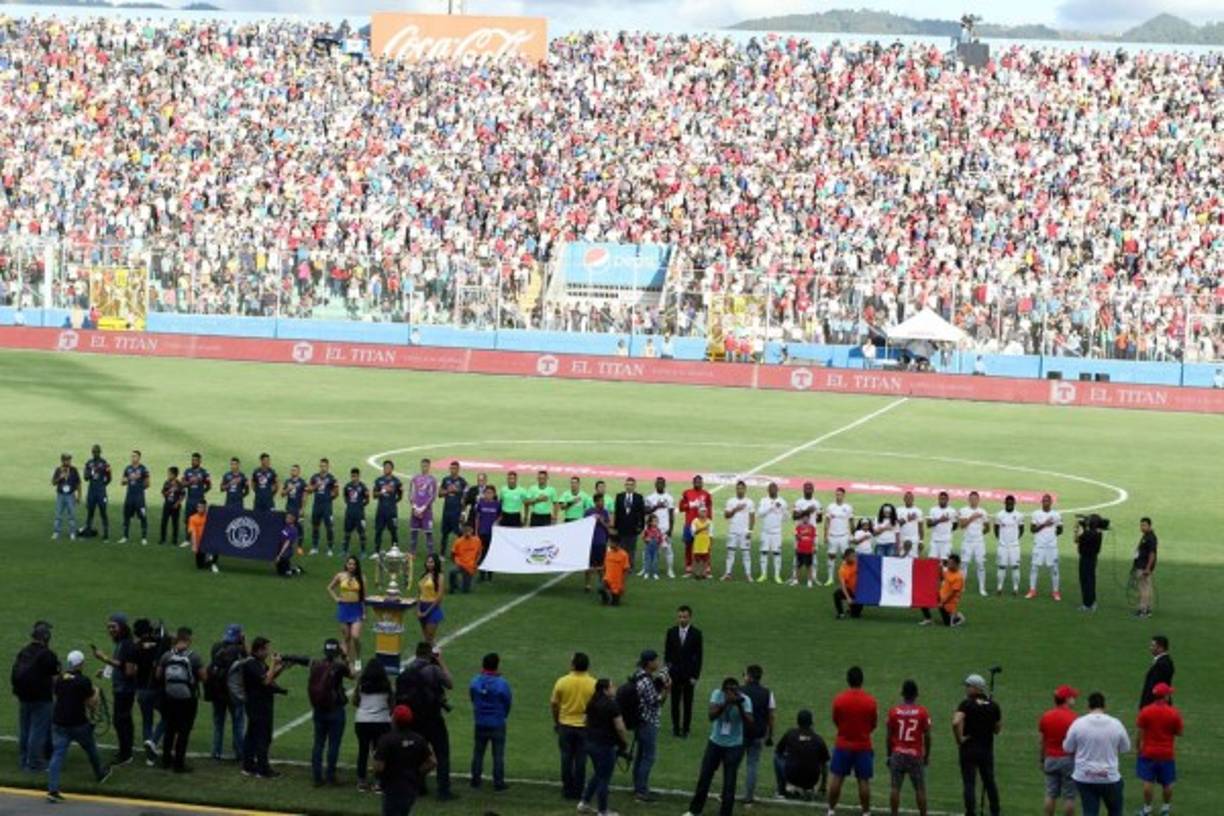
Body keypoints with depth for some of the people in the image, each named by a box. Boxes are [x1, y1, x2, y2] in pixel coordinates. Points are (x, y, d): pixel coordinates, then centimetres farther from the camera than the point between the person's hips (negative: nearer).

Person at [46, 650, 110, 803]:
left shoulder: (59, 680, 5)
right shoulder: (83, 681, -13)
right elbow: (91, 703, -9)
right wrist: (96, 693, 11)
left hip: (59, 722, 4)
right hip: (78, 723, -4)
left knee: (57, 754, -1)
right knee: (91, 749, 22)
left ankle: (52, 789, -13)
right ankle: (100, 774, 45)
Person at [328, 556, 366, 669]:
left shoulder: (361, 578, -2)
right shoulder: (340, 576, 1)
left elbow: (363, 596, 2)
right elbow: (329, 588, 16)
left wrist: (364, 613, -1)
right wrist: (336, 598, 2)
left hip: (356, 608, -2)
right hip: (344, 608, 2)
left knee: (355, 636, -12)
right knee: (346, 637, 6)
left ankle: (358, 660, 8)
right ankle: (347, 660, 16)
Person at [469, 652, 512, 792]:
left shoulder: (475, 682, -8)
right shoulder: (502, 684, -17)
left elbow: (472, 698, 2)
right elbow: (508, 702, -6)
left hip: (480, 723, 3)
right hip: (497, 723, -3)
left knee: (478, 752, 16)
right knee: (498, 754, 5)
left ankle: (475, 779, 21)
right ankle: (498, 782, 7)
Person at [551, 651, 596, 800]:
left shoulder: (562, 681, -8)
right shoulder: (593, 684, -10)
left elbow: (554, 703, -1)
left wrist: (556, 721, 14)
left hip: (565, 725, 1)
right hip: (585, 726, -1)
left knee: (566, 759, 11)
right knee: (581, 760, 7)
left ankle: (567, 790, 15)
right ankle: (578, 791, 10)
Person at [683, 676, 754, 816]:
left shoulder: (745, 699, -16)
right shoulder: (717, 694, -13)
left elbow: (749, 723, -26)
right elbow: (712, 715, -27)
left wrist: (740, 706, -38)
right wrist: (726, 703, -40)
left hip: (734, 746, -2)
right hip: (715, 743, 2)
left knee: (729, 783, 0)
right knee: (704, 778, 13)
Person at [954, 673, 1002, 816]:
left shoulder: (966, 704, -12)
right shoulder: (993, 706, 3)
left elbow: (956, 722, -27)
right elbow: (998, 728, 9)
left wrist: (959, 739, -15)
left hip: (969, 747, -4)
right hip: (987, 749, 4)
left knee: (969, 783, 0)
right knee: (989, 782, 16)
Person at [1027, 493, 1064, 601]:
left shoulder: (1056, 515, 4)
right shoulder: (1036, 514, 1)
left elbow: (1060, 530, 12)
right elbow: (1032, 529, -5)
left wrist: (1052, 534, -1)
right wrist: (1044, 525, -15)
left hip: (1052, 546, 1)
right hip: (1039, 545, 0)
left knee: (1054, 568, 1)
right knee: (1034, 567, -2)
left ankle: (1056, 592, 8)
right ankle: (1032, 591, 5)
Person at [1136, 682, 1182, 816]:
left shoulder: (1145, 711, -10)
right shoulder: (1174, 713, -12)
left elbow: (1141, 732, -4)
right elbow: (1179, 732, -3)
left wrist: (1138, 747, 9)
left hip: (1148, 753, 0)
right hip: (1167, 754, 0)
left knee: (1148, 782, 6)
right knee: (1167, 783, 13)